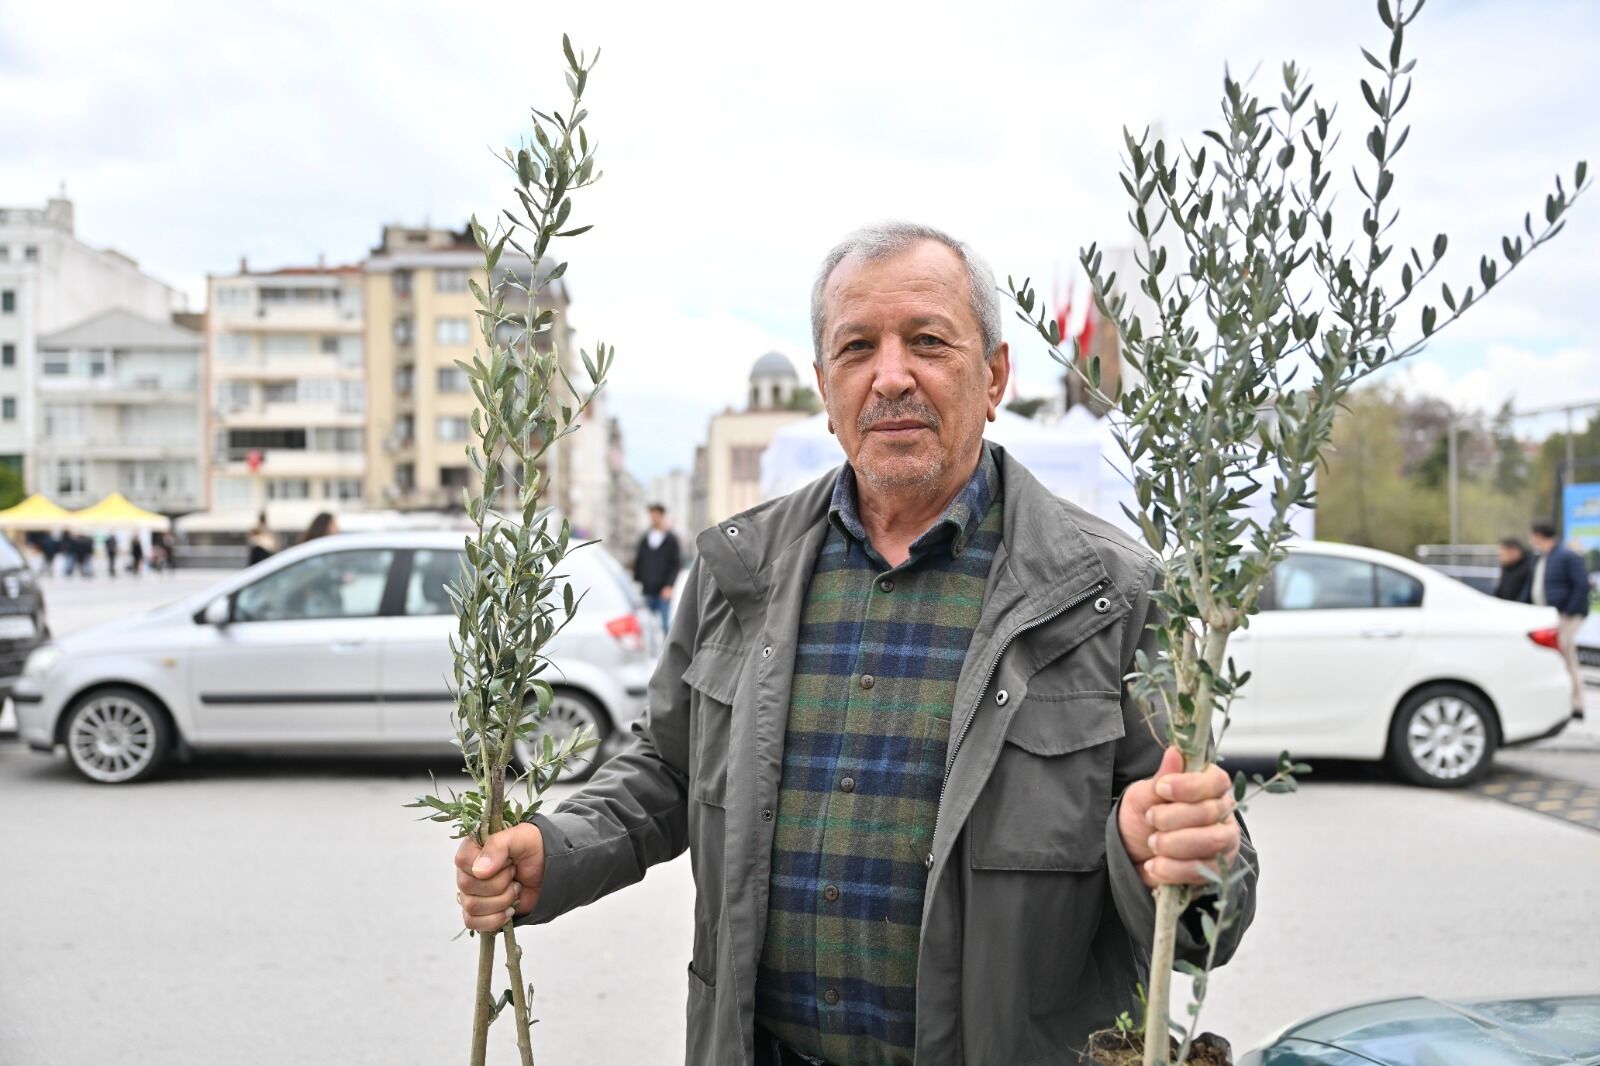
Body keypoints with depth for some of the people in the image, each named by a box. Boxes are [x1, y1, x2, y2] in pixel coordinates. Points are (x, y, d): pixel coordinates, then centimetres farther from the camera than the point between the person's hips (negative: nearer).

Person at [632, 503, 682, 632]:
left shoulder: (671, 538, 0)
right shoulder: (644, 538, 12)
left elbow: (676, 564, -3)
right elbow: (638, 562, 16)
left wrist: (669, 585, -11)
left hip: (664, 591, -4)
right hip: (647, 591, 4)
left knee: (665, 624, -5)